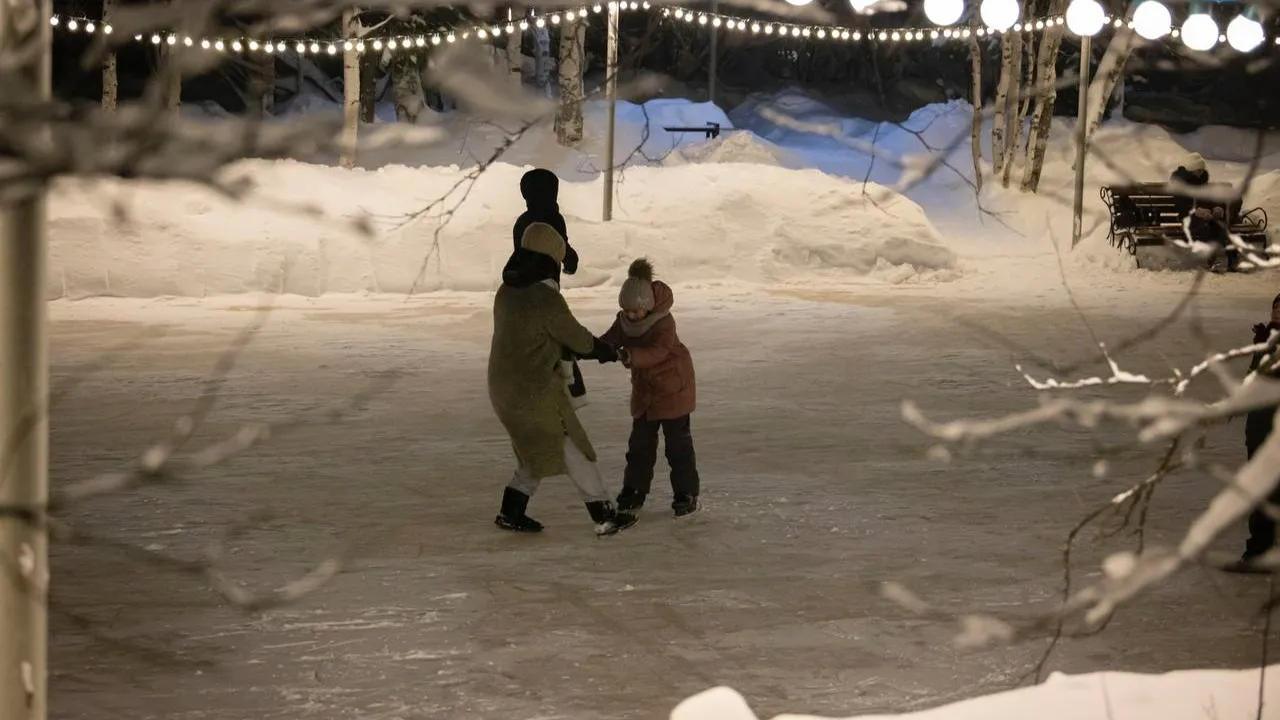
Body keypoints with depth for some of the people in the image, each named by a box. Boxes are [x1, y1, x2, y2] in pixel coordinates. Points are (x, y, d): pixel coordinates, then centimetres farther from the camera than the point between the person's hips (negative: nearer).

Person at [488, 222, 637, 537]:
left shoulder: (506, 292, 6)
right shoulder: (546, 298, -20)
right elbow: (576, 337, -9)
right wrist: (606, 351, 12)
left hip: (503, 387, 8)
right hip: (535, 390, -8)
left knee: (539, 450, 22)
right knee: (572, 449, 2)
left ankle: (512, 511, 22)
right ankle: (605, 515, 5)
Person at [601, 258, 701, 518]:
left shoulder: (664, 322, -26)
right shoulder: (624, 321, -4)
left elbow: (658, 352, -38)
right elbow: (611, 340, -4)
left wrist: (631, 355, -54)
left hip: (672, 387, -7)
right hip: (644, 388, 7)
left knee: (678, 442, -1)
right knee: (640, 443, 12)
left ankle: (686, 493, 6)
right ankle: (634, 490, 21)